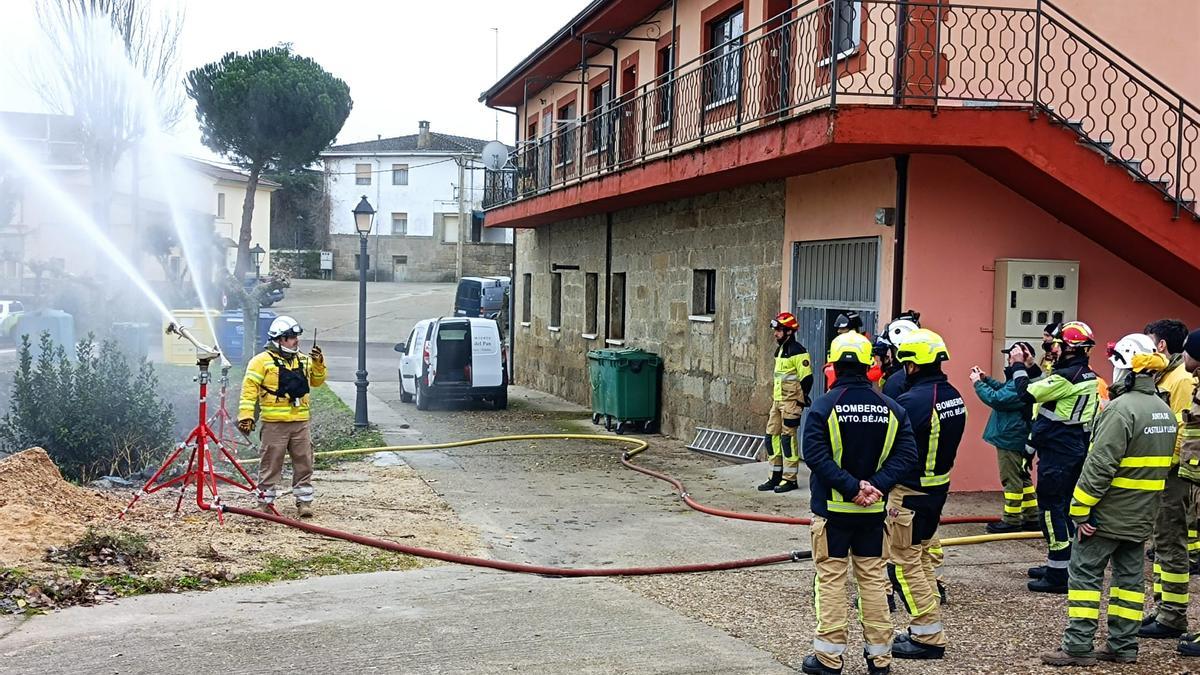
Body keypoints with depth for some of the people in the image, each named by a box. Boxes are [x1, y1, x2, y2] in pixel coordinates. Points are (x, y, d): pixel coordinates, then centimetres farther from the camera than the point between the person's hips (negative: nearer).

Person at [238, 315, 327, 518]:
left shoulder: (303, 360, 13)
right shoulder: (262, 361, -6)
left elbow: (316, 381, 22)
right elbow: (249, 389, -9)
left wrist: (318, 364, 4)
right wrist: (246, 416, -16)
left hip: (300, 422, 5)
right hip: (274, 423, -5)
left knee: (304, 463, 7)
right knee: (271, 465, 2)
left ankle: (304, 501, 15)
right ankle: (265, 503, 12)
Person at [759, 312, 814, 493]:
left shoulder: (797, 352, -13)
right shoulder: (780, 350, 17)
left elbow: (806, 379, -15)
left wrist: (799, 403, -17)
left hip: (791, 401, -10)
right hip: (777, 401, 10)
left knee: (788, 437, -7)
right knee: (772, 436, 9)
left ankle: (789, 479, 0)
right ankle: (776, 476, 16)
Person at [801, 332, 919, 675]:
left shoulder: (823, 407, -11)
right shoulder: (891, 408, 0)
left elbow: (815, 455, -20)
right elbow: (906, 455, -7)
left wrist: (852, 487, -18)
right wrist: (875, 486, -13)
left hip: (832, 508, -3)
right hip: (874, 510, 3)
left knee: (831, 579, 5)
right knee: (874, 579, 12)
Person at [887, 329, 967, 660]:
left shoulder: (913, 401, -24)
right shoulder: (954, 396, 4)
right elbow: (947, 442, 10)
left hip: (910, 492, -9)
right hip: (939, 485, 9)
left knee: (904, 564, 1)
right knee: (923, 559, 19)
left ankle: (929, 637, 5)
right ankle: (925, 630, 26)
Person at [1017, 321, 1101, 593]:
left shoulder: (1066, 377, -20)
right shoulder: (1089, 378, 10)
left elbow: (1027, 392, -17)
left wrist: (1018, 367, -2)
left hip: (1057, 453, -10)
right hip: (1076, 451, 10)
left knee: (1052, 508, -5)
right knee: (1064, 507, 17)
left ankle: (1058, 576, -3)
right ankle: (1058, 565, 28)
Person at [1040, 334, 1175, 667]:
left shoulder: (1122, 409, -20)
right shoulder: (1165, 411, 10)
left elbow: (1099, 465, -23)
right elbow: (1163, 465, 16)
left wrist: (1080, 509, -18)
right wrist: (1147, 506, 20)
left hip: (1108, 513, -8)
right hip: (1140, 516, 8)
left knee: (1085, 573, -2)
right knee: (1129, 575, 13)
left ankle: (1078, 647, -1)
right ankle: (1123, 646, 18)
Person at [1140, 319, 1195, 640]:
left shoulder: (1183, 379, -16)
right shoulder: (1163, 378, 15)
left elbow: (1182, 433, -21)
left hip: (1172, 476, -10)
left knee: (1171, 545, -4)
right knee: (1162, 543, 15)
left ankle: (1173, 618, 2)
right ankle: (1162, 609, 23)